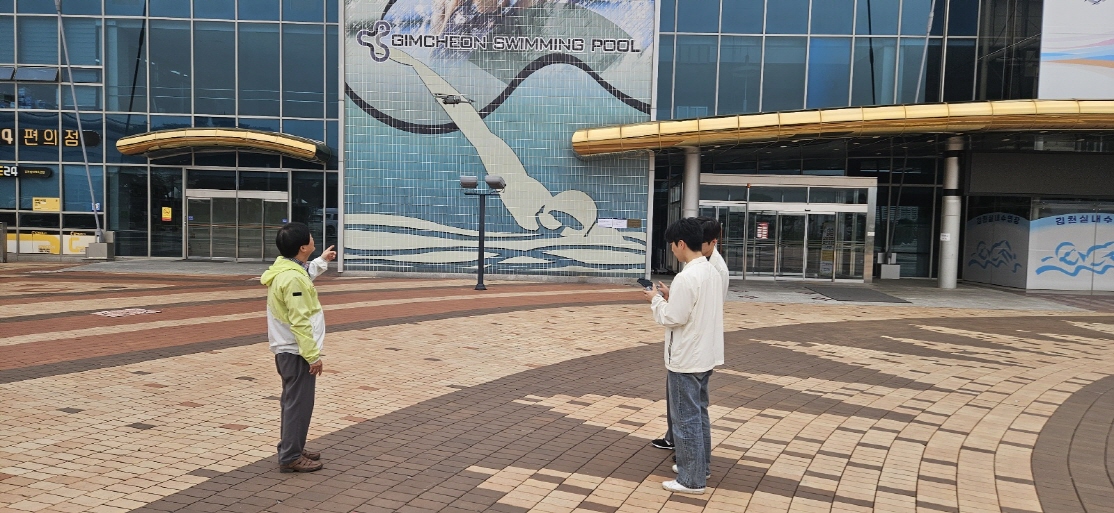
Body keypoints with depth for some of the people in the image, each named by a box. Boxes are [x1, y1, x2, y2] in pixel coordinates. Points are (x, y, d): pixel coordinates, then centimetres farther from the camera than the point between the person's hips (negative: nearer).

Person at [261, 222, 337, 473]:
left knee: (293, 401, 19)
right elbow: (300, 322, -26)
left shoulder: (287, 269, 7)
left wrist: (322, 261, 37)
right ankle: (290, 457, 7)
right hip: (297, 351, -11)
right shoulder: (292, 278, -25)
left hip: (288, 349, 11)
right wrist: (313, 355, -23)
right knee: (299, 403, -2)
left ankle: (291, 448, 30)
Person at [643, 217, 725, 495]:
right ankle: (701, 465, 33)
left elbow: (672, 318, -21)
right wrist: (671, 297, 10)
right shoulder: (712, 272, 7)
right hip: (705, 355, 9)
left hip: (686, 359, -9)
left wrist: (656, 300, -5)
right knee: (699, 413, 21)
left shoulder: (686, 277, -22)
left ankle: (692, 480, 9)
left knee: (686, 418, 1)